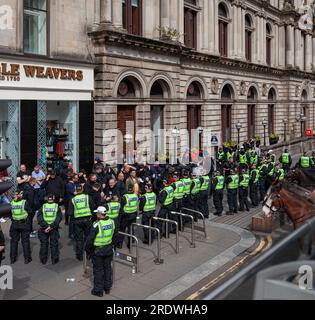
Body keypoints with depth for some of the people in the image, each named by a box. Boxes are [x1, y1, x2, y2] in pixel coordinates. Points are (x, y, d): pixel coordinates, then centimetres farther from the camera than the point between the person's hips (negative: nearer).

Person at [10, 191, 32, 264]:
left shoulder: (12, 203, -4)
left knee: (14, 241, 15)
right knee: (25, 241, 8)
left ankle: (12, 259, 22)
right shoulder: (24, 202, -15)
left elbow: (10, 213, 2)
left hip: (14, 224, 3)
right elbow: (30, 211, -8)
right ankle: (27, 259, 14)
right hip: (24, 223, -3)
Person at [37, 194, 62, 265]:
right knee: (54, 244, 9)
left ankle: (43, 260, 18)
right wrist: (51, 226, -16)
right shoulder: (57, 207, -1)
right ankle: (54, 260, 13)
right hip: (54, 229, -1)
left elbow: (39, 218, -8)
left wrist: (45, 226, -14)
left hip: (44, 228, 1)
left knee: (43, 244, 12)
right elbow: (59, 218, -12)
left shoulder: (43, 207, 1)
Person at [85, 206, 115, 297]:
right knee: (107, 268, 19)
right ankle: (107, 288, 31)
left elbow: (90, 240, -18)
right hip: (109, 249, 6)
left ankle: (98, 290, 19)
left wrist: (88, 251, -5)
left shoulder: (97, 225, -23)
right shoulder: (111, 222, -4)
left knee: (98, 270, 9)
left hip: (98, 251, -5)